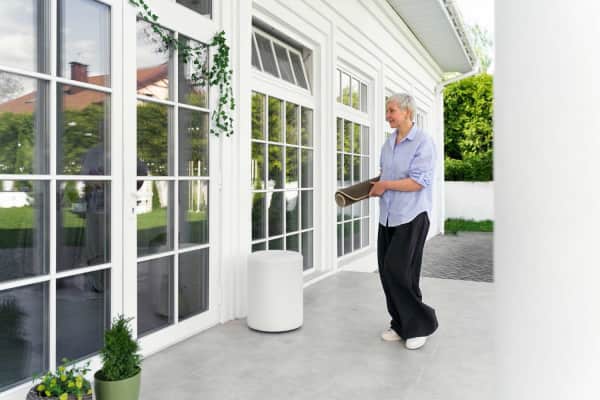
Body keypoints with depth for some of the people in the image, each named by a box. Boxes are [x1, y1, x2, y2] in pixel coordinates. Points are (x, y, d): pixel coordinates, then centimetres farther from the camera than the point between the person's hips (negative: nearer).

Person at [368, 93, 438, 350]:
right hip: (388, 217, 7)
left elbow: (418, 182, -18)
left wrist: (385, 185, -12)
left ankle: (421, 324, 11)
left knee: (398, 271, -10)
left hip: (411, 217, -7)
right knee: (387, 271, 7)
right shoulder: (388, 144, 12)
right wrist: (374, 188, 6)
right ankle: (401, 325, 22)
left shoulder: (423, 142, -10)